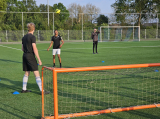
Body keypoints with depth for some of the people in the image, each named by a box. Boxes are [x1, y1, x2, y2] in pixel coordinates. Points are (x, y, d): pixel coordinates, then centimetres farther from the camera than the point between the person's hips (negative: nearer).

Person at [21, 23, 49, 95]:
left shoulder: (24, 37, 11)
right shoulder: (32, 37, -12)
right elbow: (34, 49, -17)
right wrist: (39, 59, -16)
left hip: (25, 56, 8)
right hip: (31, 56, -8)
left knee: (26, 73, 17)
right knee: (37, 74, -7)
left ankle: (24, 89, 23)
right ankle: (42, 91, -8)